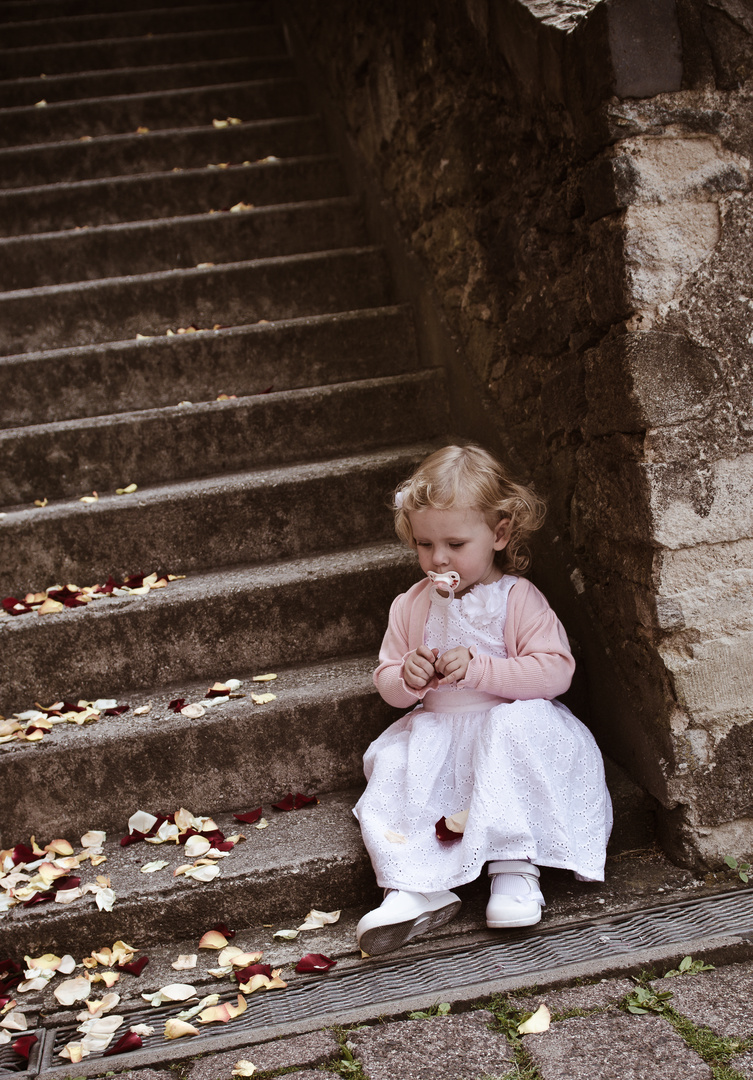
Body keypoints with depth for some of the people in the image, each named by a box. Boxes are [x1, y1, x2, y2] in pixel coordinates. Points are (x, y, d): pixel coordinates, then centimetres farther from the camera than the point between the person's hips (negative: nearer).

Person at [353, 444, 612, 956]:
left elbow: (555, 670, -16)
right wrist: (408, 678, -14)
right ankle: (418, 889, -28)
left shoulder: (518, 598, -6)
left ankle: (515, 866, -31)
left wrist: (478, 669, -25)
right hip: (437, 731, 4)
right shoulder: (411, 606, 8)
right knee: (394, 764, -24)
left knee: (518, 723, -36)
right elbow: (387, 680, 13)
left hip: (511, 721, -4)